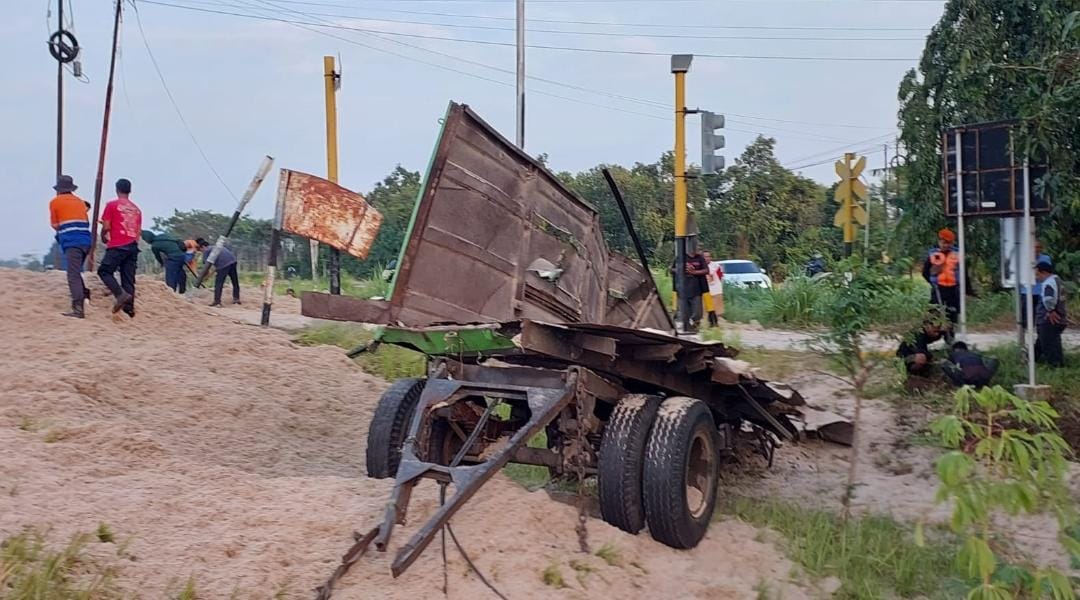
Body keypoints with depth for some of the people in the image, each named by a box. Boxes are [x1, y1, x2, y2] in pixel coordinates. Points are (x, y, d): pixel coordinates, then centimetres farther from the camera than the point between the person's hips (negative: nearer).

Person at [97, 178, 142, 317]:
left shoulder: (112, 205, 0)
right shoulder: (136, 209, 16)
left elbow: (106, 227, -2)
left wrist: (103, 237, 16)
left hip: (117, 246, -5)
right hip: (133, 246, 5)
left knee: (104, 270, 4)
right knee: (128, 278, 5)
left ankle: (121, 294, -18)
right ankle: (129, 309, -2)